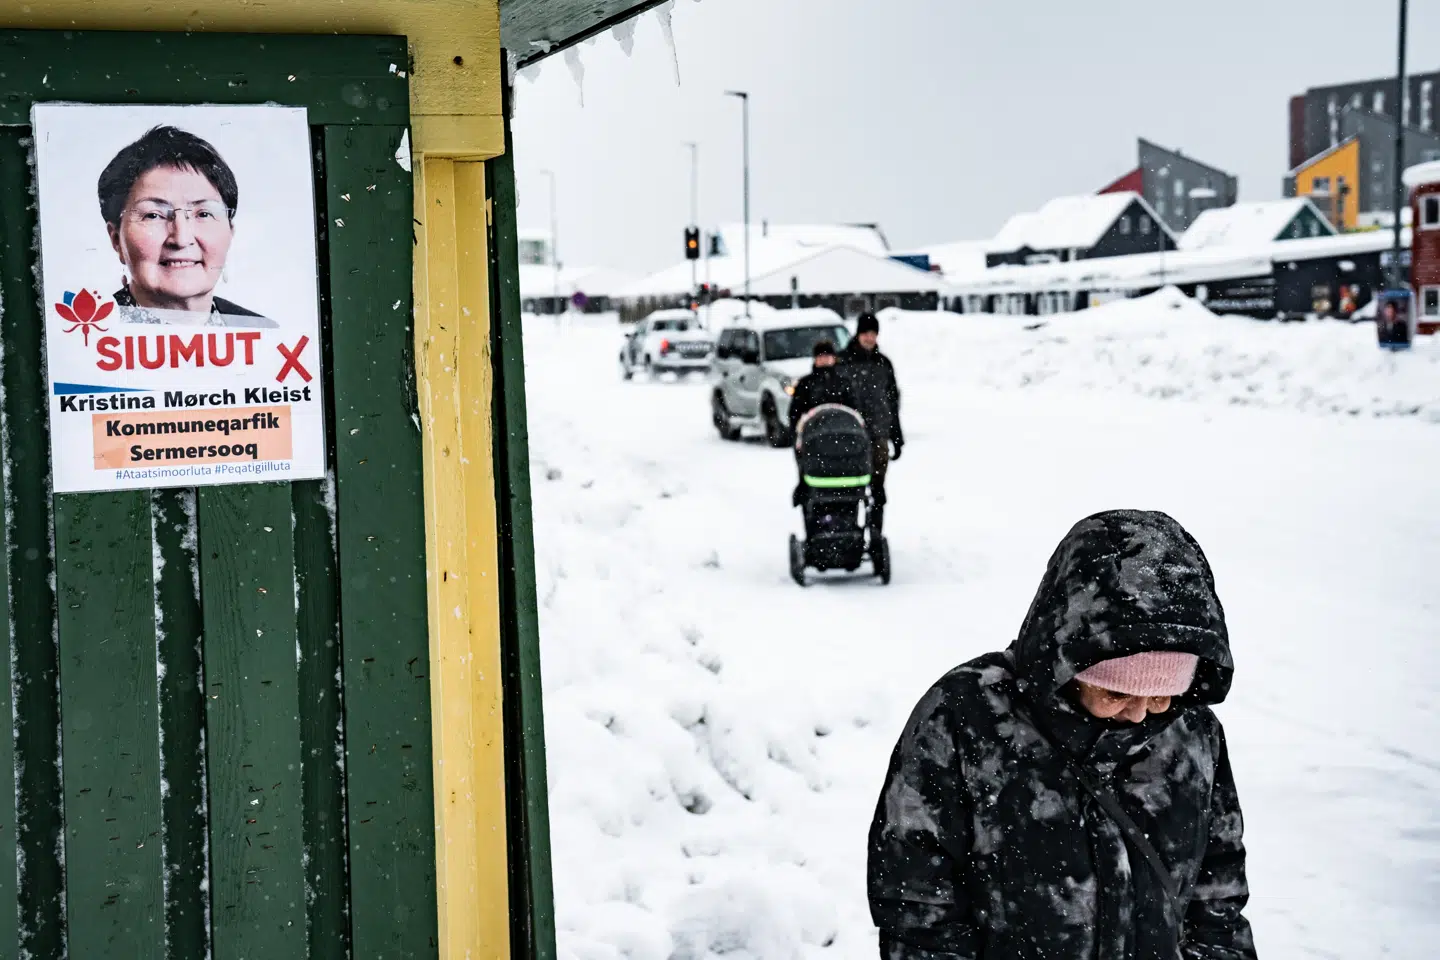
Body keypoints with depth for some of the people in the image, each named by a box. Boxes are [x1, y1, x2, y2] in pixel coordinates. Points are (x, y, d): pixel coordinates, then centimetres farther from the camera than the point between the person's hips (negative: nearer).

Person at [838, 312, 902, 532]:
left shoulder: (884, 363, 11)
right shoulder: (843, 362, 1)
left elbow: (893, 401, 16)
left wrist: (897, 438, 13)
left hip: (879, 435, 3)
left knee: (878, 488, 3)